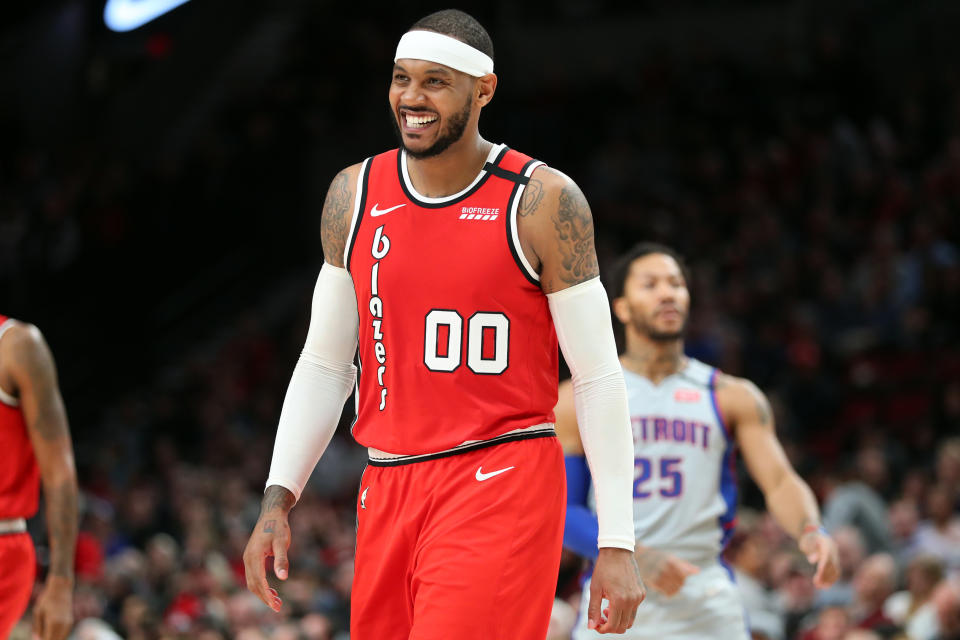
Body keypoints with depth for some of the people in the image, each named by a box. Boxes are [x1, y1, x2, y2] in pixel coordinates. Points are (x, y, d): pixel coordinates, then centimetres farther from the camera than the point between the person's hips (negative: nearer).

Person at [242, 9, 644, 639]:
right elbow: (324, 365, 14)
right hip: (388, 488, 5)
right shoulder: (354, 196, 8)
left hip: (501, 485, -5)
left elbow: (599, 377, -5)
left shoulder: (543, 202, -6)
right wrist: (277, 500, 5)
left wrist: (617, 543, -8)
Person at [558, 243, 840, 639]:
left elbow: (780, 481, 0)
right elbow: (559, 511, 0)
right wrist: (637, 557, -15)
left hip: (708, 607, 1)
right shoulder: (579, 401, 5)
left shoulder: (734, 397, 9)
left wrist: (809, 531, -23)